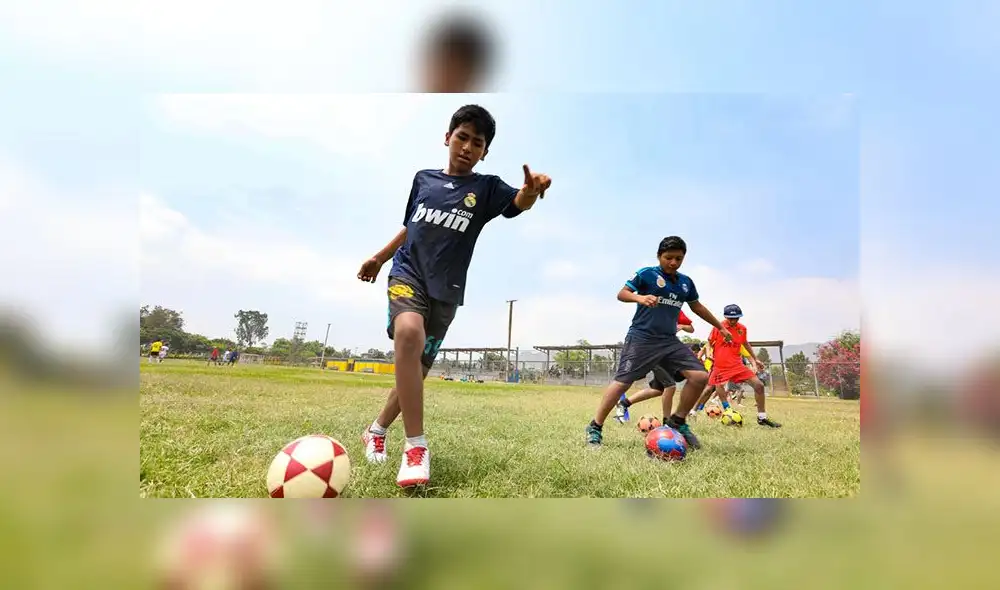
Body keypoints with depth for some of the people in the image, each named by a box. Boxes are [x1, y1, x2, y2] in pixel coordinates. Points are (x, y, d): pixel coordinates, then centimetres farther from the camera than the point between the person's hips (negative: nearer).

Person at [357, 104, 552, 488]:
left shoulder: (486, 188, 3)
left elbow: (517, 203, -18)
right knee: (408, 332, -32)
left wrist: (531, 190, -40)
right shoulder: (423, 179, 10)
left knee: (417, 370, 5)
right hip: (407, 272, 0)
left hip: (446, 290, 1)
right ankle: (416, 446, -28)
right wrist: (380, 256, 29)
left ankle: (377, 430, 33)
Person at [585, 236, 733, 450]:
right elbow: (622, 294, -8)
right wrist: (640, 298, -29)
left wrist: (720, 326, 34)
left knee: (700, 376, -6)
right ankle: (595, 427, 3)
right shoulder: (646, 274, -5)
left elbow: (697, 306, 27)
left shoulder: (686, 282, 13)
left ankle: (677, 421, 11)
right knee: (623, 381, -10)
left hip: (669, 340, 6)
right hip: (641, 338, -6)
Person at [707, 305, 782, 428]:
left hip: (737, 365, 4)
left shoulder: (742, 329, 5)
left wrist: (755, 359, 27)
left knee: (759, 385, -3)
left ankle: (762, 418, 8)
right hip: (720, 367, -4)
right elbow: (709, 343, 4)